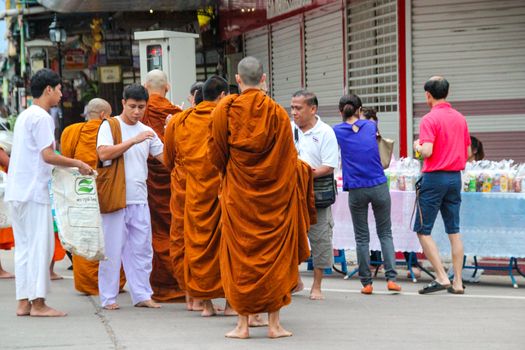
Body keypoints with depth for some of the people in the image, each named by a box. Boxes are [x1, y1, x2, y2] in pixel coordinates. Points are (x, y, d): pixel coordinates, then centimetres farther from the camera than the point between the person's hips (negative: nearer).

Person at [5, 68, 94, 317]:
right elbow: (48, 155, -16)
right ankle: (38, 303, -3)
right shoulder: (41, 117, -11)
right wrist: (77, 164, -7)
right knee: (40, 246, -4)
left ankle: (23, 302, 11)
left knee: (24, 247, 10)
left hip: (16, 191, 9)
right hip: (34, 191, -9)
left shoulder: (24, 116, 18)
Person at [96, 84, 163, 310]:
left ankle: (142, 295, 12)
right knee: (112, 249, -1)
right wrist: (133, 141, -20)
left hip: (139, 199, 5)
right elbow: (103, 153, -16)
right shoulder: (110, 126, -1)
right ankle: (108, 297, 6)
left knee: (142, 249, 6)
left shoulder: (147, 132, 14)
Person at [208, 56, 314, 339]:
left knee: (241, 255, 5)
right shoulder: (277, 113, -5)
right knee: (273, 253, 7)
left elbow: (215, 154, 1)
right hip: (274, 194, 0)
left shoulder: (225, 109, -6)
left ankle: (243, 324, 4)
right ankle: (274, 323, 6)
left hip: (238, 192, 0)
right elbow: (289, 157, -1)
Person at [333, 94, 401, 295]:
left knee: (362, 237, 8)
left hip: (356, 191, -1)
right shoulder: (370, 126, 4)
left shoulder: (337, 131, 0)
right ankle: (391, 278, 0)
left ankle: (366, 283, 8)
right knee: (385, 233, 10)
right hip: (379, 187, 1)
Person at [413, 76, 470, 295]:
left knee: (423, 230, 1)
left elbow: (427, 152, -21)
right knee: (454, 231, 9)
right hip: (455, 178, 7)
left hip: (434, 178, -7)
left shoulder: (430, 119, -12)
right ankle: (457, 282, 7)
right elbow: (468, 152, 13)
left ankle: (441, 277, -7)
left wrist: (417, 146, -1)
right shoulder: (460, 118, 9)